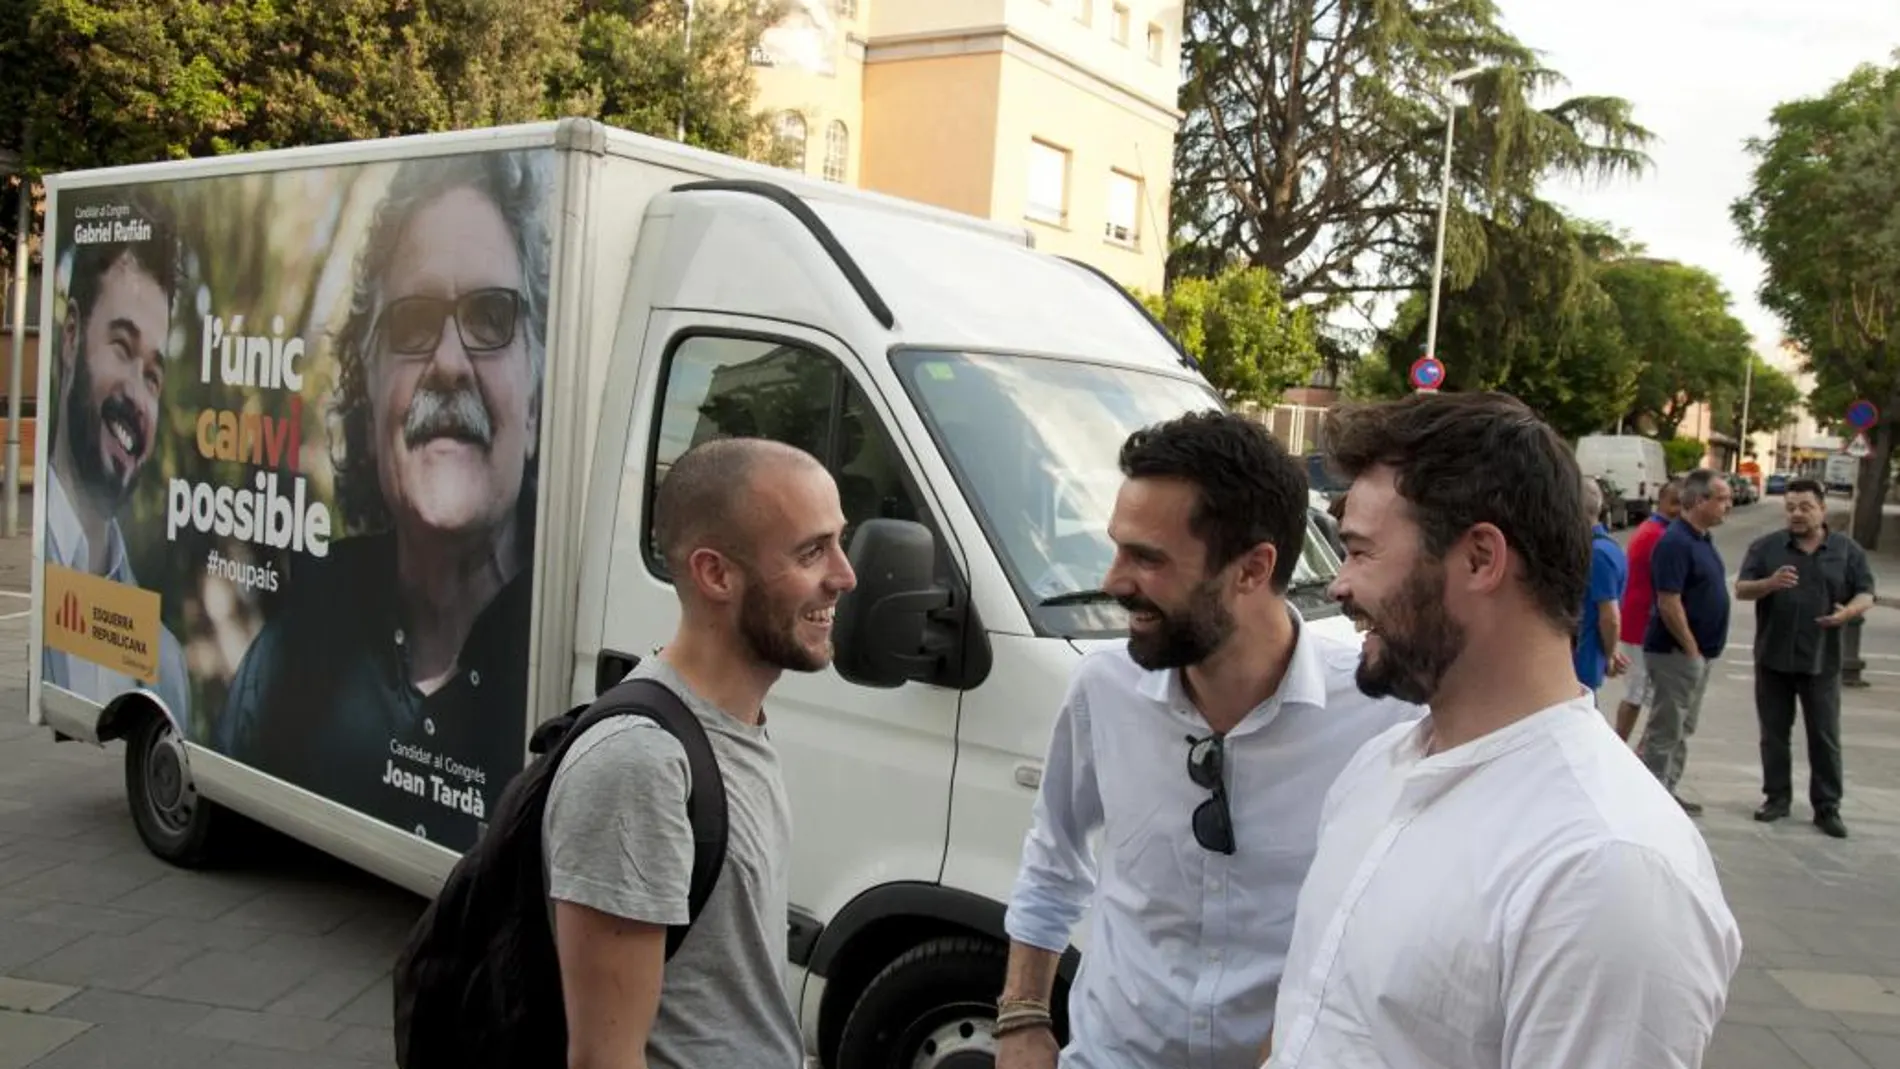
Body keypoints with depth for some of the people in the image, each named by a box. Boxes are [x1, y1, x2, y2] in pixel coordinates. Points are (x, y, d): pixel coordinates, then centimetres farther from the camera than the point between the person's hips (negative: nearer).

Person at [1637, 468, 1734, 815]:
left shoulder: (1703, 539, 11)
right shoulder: (1675, 542, -19)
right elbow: (1668, 604, -23)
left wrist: (1702, 651, 15)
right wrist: (1691, 649, -18)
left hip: (1700, 653, 10)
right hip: (1677, 653, -10)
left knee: (1681, 729, 16)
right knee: (1665, 731, -3)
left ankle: (1666, 792, 25)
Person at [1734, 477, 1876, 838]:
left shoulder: (1847, 550, 3)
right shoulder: (1766, 546, 2)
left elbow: (1865, 593, 4)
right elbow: (1741, 589, -2)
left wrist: (1849, 611, -19)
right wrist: (1770, 583, -23)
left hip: (1821, 661, -1)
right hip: (1773, 658, 1)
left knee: (1825, 737, 3)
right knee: (1774, 734, 9)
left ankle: (1827, 807, 11)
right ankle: (1777, 797, 21)